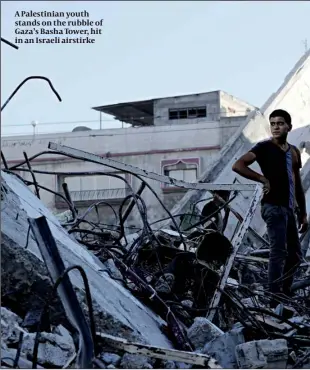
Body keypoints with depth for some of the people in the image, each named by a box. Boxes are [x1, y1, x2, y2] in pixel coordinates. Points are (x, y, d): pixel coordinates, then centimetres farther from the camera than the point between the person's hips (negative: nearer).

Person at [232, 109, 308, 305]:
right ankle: (275, 298, -11)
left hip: (289, 208, 8)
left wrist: (303, 213, 17)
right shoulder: (264, 147, -6)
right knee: (279, 252, -13)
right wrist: (263, 178, -17)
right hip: (274, 206, -8)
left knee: (295, 254, 12)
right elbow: (238, 166, -17)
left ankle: (285, 292, 24)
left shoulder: (294, 151, 15)